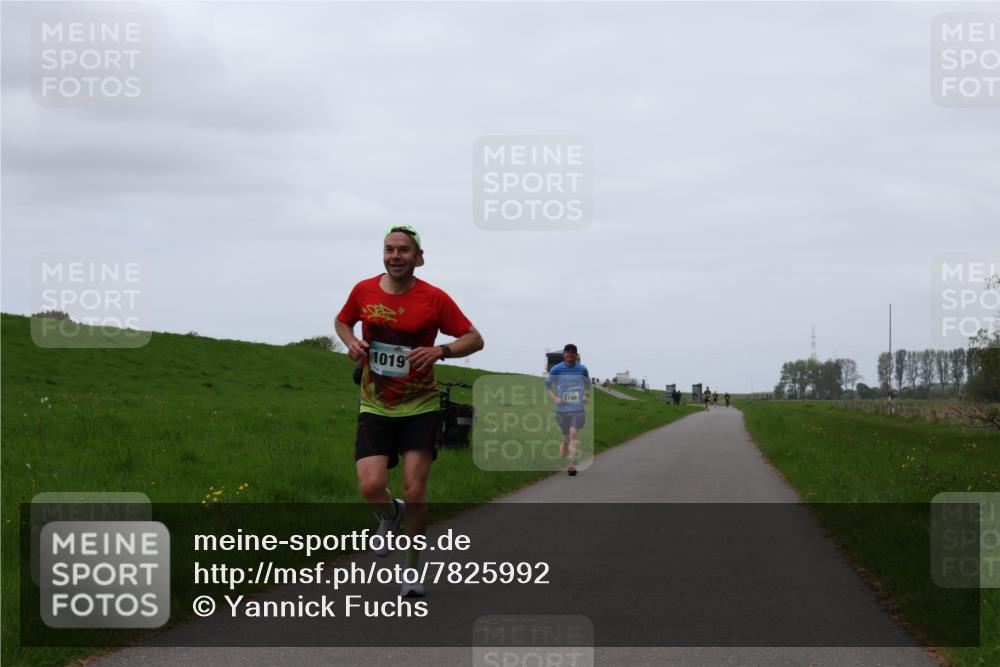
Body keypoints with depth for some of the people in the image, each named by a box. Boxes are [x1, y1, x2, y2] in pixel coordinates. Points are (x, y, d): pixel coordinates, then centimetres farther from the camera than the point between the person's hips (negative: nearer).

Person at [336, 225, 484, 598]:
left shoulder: (434, 299, -8)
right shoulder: (364, 291, 0)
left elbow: (475, 339, -4)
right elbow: (342, 321, 20)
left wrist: (440, 351, -23)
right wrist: (350, 342, -3)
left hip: (420, 408, -2)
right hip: (375, 408, 2)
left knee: (414, 493, -6)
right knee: (371, 487, -14)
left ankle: (412, 569, 14)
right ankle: (390, 515, 24)